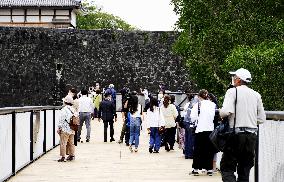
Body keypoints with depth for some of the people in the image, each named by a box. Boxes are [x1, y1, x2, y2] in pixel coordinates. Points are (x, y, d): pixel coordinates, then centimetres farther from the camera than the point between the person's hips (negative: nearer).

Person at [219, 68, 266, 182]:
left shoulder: (232, 91, -4)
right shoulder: (256, 95, 11)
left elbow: (226, 111, -18)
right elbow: (261, 119, 12)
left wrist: (220, 113, 3)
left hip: (236, 134, -5)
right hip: (252, 136, 5)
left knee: (227, 168, 0)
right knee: (244, 170, 11)